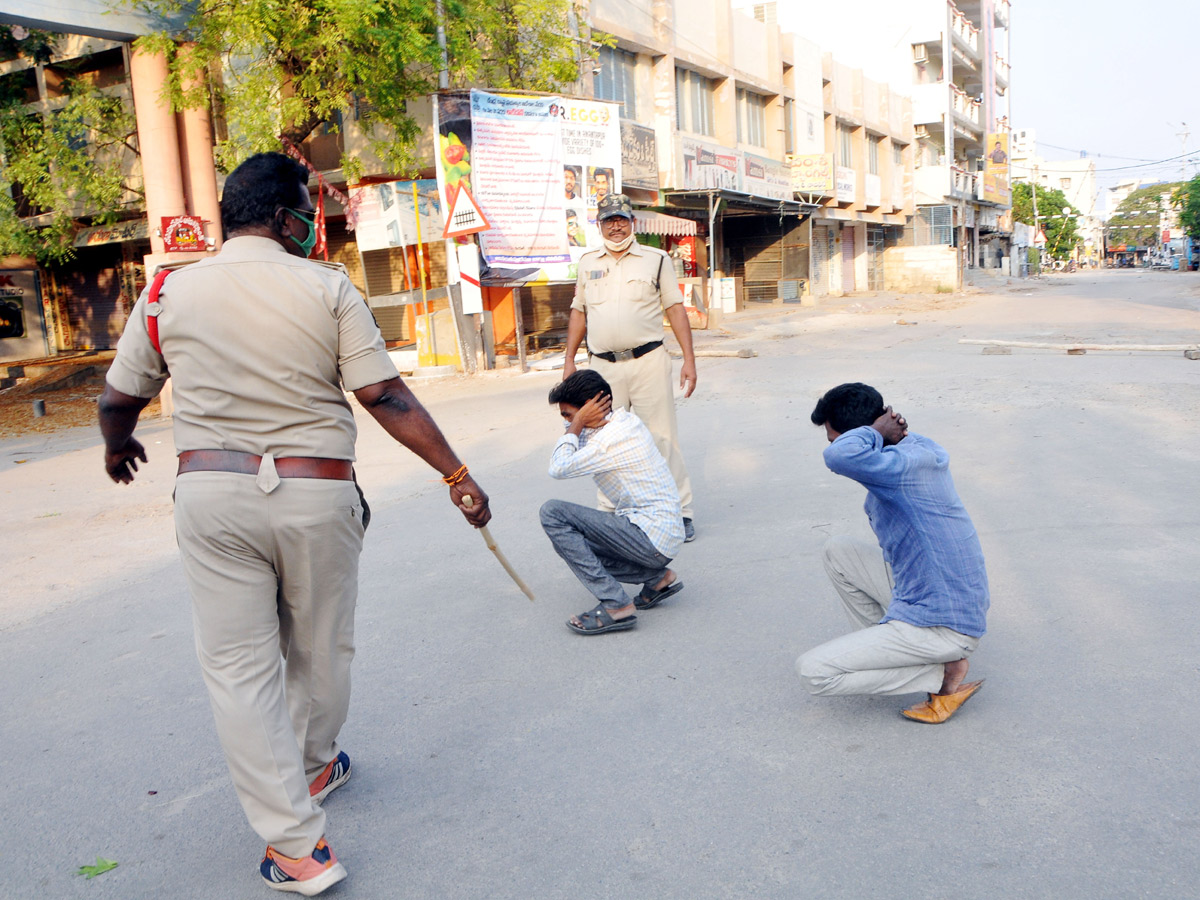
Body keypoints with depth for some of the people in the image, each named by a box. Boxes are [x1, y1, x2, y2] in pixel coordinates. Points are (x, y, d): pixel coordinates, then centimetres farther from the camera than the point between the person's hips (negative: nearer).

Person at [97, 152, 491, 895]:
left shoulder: (168, 294, 3)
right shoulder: (328, 289, -4)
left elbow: (118, 400, 11)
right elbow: (385, 397, -10)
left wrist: (118, 449, 33)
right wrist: (457, 475, -6)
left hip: (211, 494, 1)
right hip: (316, 493, -1)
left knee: (239, 666, 7)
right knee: (320, 650, 19)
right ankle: (313, 768, 43)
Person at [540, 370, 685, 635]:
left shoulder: (611, 440, -20)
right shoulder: (627, 420, 9)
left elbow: (558, 468, -14)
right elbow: (577, 451, 21)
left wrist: (577, 424, -7)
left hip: (652, 538, -10)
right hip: (663, 537, 10)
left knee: (553, 513, -15)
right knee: (570, 542, 21)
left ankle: (615, 605, -17)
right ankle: (657, 577, 14)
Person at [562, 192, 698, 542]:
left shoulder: (656, 259, 5)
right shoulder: (588, 263, 13)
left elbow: (676, 308, 3)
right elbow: (579, 312, 18)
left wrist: (689, 358, -5)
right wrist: (569, 360, 12)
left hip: (648, 360, -3)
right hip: (603, 365, 3)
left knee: (661, 437, -2)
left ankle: (680, 510, 7)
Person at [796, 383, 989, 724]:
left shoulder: (904, 465, -26)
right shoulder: (922, 449, 3)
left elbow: (839, 456, -45)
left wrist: (874, 431, -23)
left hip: (942, 626, -9)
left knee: (812, 672, -8)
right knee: (836, 550, 14)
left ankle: (944, 674, -2)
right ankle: (883, 644, 18)